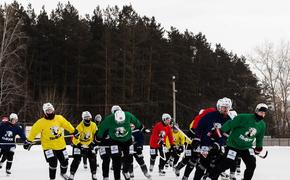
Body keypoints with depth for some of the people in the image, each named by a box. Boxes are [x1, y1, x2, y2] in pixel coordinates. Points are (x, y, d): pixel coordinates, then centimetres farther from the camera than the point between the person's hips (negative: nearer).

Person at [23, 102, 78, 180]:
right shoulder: (41, 122, -15)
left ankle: (63, 173, 43)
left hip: (60, 145, 4)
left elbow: (67, 125, 10)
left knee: (65, 161, 12)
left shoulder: (59, 118, -4)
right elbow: (34, 131, -9)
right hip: (48, 146, -4)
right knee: (53, 162, -19)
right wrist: (28, 141, -8)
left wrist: (75, 132, 17)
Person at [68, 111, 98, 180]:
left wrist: (93, 143, -5)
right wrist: (80, 145, -29)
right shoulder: (79, 127, -23)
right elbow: (75, 138, -24)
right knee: (77, 160, -14)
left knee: (93, 158, -5)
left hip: (89, 145, 4)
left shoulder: (93, 125, -8)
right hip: (79, 144, -4)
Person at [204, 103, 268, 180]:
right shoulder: (244, 118, -19)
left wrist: (259, 148, 22)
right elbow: (229, 124, -17)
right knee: (226, 164, -8)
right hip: (233, 145, -5)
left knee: (252, 164, -9)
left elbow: (259, 137, 17)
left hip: (247, 148, 5)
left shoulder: (262, 125, 1)